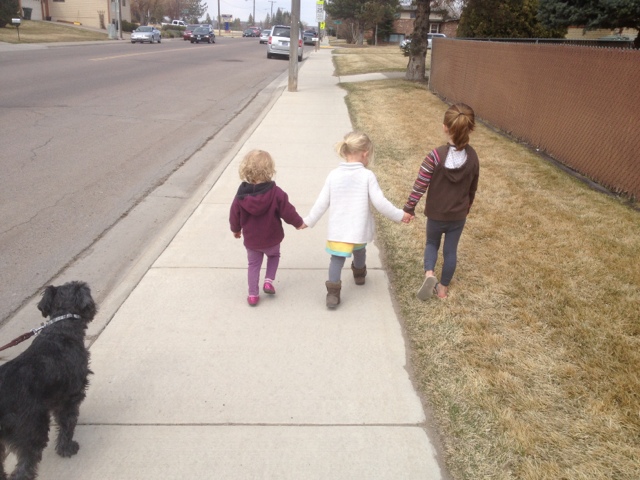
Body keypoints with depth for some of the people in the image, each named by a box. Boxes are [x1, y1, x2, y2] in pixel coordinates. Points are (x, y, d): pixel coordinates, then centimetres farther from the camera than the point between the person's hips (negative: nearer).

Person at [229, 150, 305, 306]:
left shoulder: (241, 196, -13)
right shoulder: (276, 193, -21)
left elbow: (234, 216, -2)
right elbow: (288, 212, -14)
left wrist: (236, 230, 19)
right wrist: (298, 223, 6)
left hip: (251, 241, 1)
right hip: (272, 239, -1)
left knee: (254, 264, 19)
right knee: (274, 255, 29)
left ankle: (253, 295, 19)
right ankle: (268, 281, 15)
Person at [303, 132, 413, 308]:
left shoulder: (334, 175, -5)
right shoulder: (367, 176, -13)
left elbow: (322, 203, -2)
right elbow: (380, 203, -13)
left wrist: (309, 221, 11)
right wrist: (399, 215, 0)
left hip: (338, 230, 0)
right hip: (360, 229, 0)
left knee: (337, 258, 5)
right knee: (359, 251, 27)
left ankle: (333, 291, -7)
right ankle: (359, 274, 52)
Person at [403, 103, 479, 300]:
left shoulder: (436, 156, -23)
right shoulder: (473, 157, -10)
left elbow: (420, 186, -18)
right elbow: (472, 189, 4)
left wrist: (409, 209, -5)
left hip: (436, 215, -2)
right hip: (459, 216, 2)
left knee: (432, 243, 23)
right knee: (451, 250, 18)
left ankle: (429, 273, 0)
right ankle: (443, 288, 30)